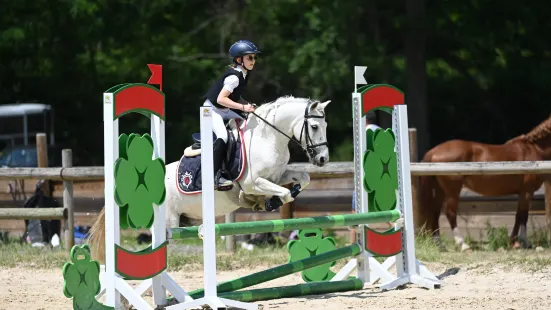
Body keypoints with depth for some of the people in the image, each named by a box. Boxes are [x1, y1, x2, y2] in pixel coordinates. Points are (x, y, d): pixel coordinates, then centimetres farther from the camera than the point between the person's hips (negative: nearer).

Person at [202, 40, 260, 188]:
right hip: (212, 108, -10)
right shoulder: (234, 76, -25)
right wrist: (243, 107, -35)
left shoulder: (243, 74, 3)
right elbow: (221, 99, -32)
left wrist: (247, 105, -4)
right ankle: (215, 176, -27)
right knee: (222, 137, -27)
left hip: (225, 110, 10)